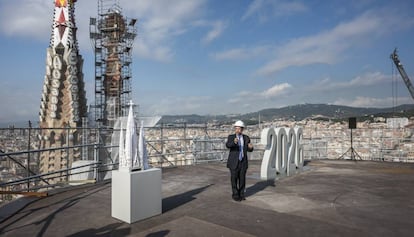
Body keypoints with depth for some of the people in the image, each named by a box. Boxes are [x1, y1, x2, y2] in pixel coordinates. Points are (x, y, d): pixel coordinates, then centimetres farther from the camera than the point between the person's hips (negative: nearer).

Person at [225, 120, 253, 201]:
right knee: (234, 179, 3)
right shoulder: (231, 137, -6)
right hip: (234, 162, -3)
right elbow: (227, 145, -25)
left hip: (243, 162, 3)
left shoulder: (246, 138, 4)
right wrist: (234, 142, -46)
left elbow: (249, 150, 8)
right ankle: (235, 195, 17)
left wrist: (250, 147, -17)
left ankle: (241, 194, 23)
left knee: (242, 179, 8)